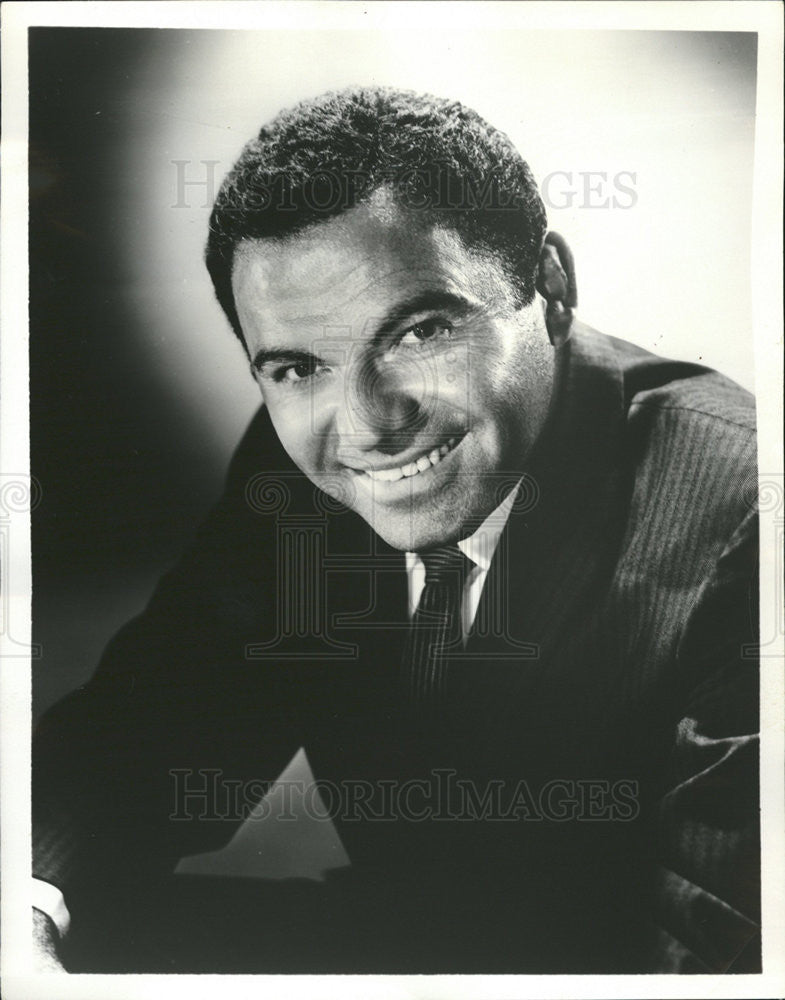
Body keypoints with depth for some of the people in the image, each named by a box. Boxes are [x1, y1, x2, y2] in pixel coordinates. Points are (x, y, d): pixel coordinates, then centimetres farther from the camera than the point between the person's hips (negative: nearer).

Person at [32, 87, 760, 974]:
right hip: (388, 928, 5)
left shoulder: (738, 521, -26)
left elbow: (701, 941, -28)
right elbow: (156, 723, -4)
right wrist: (33, 900, -27)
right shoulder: (290, 471, -9)